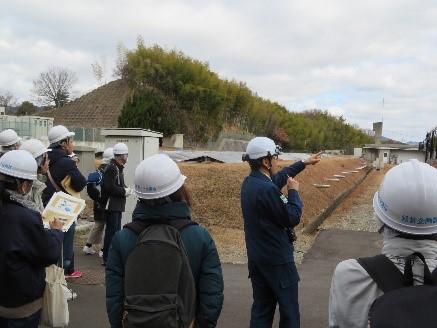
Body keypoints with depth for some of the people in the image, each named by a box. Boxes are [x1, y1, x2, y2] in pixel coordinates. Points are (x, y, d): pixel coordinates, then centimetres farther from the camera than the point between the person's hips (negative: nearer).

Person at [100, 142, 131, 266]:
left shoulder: (118, 168, 15)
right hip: (112, 206, -10)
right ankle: (107, 259, 3)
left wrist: (125, 189, 3)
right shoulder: (112, 168, -17)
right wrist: (124, 191, -14)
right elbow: (110, 188, -25)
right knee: (111, 232, -5)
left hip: (117, 206, 10)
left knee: (116, 231, 17)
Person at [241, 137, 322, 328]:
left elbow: (279, 176, 20)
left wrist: (304, 163, 27)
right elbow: (292, 218, -18)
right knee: (289, 311, 8)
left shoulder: (249, 182, 3)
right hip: (277, 260, -9)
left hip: (256, 259, 9)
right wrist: (293, 191, -5)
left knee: (261, 309, 17)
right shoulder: (267, 189, -26)